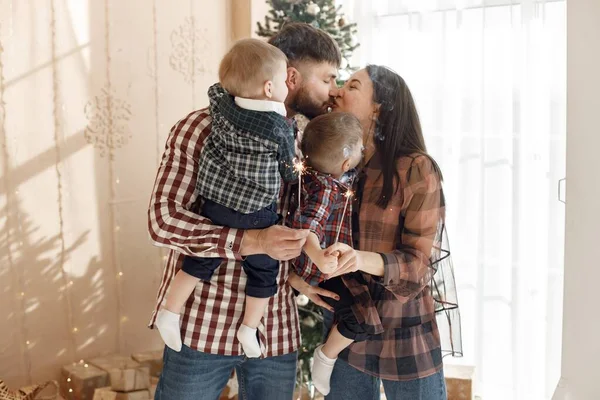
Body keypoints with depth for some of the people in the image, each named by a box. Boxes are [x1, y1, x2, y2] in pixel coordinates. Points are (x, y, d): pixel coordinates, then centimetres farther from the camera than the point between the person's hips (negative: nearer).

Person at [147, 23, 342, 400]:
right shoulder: (201, 128, -10)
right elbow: (163, 219, -17)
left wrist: (293, 275, -3)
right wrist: (252, 241, -28)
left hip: (276, 331, 5)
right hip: (202, 323, -4)